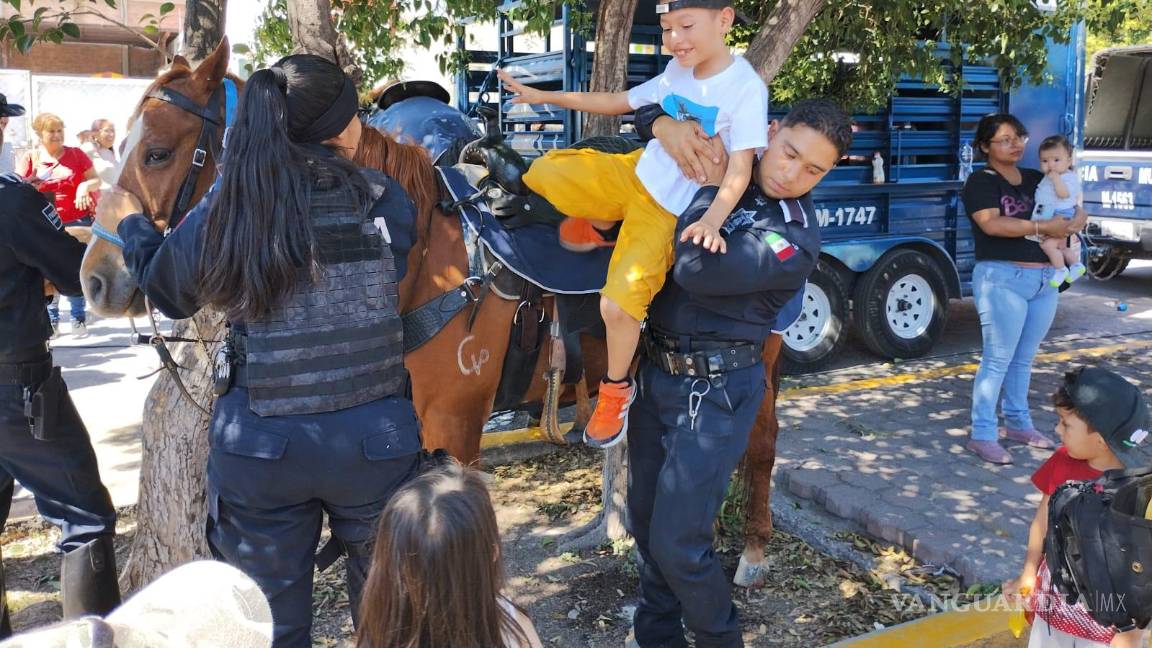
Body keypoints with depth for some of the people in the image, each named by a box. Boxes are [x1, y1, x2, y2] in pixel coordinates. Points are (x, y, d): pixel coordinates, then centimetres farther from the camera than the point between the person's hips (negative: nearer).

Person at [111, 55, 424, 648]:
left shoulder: (224, 208, -7)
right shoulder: (385, 201, -9)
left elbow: (169, 294, 8)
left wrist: (130, 223, 27)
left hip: (259, 445, 1)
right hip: (375, 439, 0)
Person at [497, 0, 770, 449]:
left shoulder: (745, 88, -18)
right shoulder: (677, 71, 3)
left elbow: (740, 169, -23)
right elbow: (617, 103, 14)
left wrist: (712, 219, -41)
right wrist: (543, 97, 12)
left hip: (670, 211, -6)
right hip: (634, 174, 6)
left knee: (618, 303, -20)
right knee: (544, 173, -5)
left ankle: (618, 389, 9)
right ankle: (603, 229, 21)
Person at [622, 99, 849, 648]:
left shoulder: (796, 239, -17)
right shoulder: (729, 160, 4)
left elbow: (696, 271, -31)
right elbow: (650, 107, 12)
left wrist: (711, 187, -20)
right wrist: (666, 125, -11)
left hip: (713, 390, -7)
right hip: (656, 370, 7)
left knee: (677, 545, -6)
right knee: (644, 521, 18)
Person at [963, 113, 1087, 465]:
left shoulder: (1037, 179, 16)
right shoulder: (981, 182, -4)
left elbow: (1077, 211, 17)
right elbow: (992, 224, -19)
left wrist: (1073, 223, -7)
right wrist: (1042, 227, -18)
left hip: (1045, 279, 7)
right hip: (1002, 278, -7)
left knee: (1024, 358, 15)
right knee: (998, 359, -6)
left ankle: (1018, 423, 28)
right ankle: (982, 436, 0)